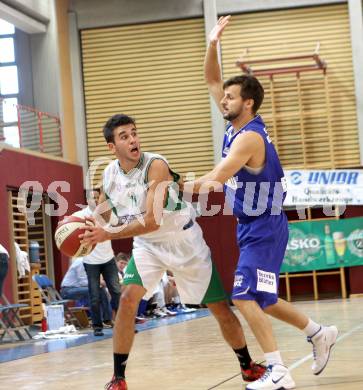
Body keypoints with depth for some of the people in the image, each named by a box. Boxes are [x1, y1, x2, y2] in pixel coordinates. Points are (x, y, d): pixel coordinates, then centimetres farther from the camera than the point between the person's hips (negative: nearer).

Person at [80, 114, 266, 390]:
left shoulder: (156, 165, -28)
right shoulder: (109, 174, -9)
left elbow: (152, 221, -35)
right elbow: (103, 214, 9)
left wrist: (108, 235, -36)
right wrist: (87, 228, -14)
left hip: (184, 241, -3)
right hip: (148, 245, 4)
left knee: (221, 308, 3)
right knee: (128, 299, -18)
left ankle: (248, 366, 24)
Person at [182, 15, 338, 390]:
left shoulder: (249, 137, -21)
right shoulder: (235, 124, 5)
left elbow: (214, 181, -27)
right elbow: (212, 81, 11)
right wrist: (213, 43, -3)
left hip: (264, 229, -10)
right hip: (251, 228, 10)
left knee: (244, 297, -15)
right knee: (259, 299, 15)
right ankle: (319, 333, 28)